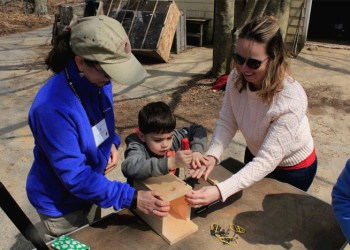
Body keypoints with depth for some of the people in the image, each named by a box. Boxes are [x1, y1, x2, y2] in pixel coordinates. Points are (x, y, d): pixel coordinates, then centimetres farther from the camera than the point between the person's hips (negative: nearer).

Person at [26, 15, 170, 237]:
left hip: (88, 188, 7)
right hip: (60, 201, -6)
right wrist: (131, 198, -34)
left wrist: (111, 143, -11)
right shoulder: (52, 108, -36)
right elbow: (74, 176, -31)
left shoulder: (98, 81, -13)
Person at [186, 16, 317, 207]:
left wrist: (219, 191, -49)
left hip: (293, 169, -4)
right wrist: (212, 155, -37)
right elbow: (226, 122, -18)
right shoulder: (237, 78, -22)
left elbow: (267, 161, -39)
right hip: (255, 156, 5)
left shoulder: (290, 100, -38)